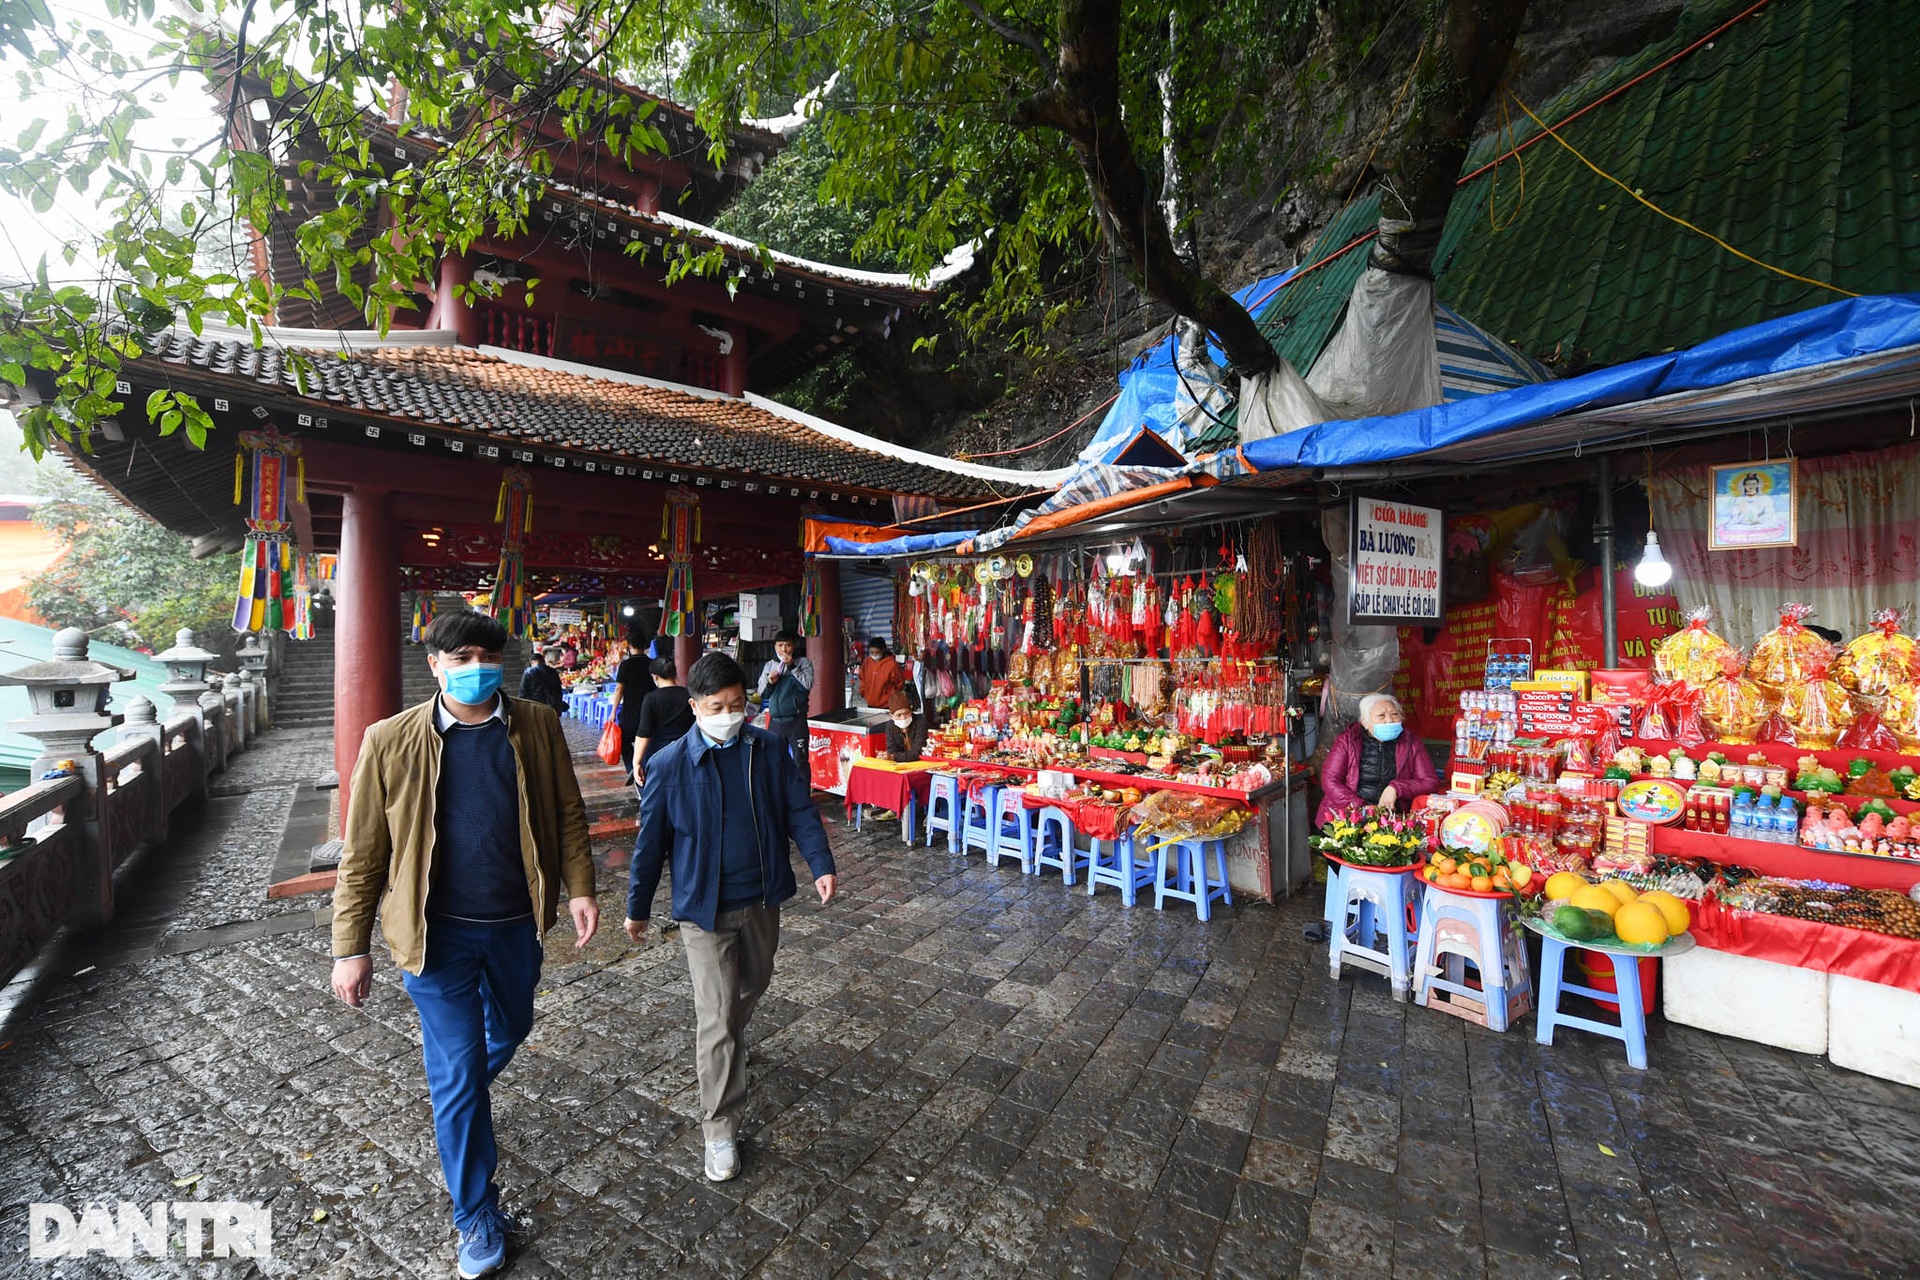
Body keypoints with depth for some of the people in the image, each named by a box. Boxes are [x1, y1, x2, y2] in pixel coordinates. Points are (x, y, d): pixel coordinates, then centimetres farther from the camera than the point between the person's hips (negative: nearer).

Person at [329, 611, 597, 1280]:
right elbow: (363, 853, -5)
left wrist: (579, 887, -5)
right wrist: (351, 947, -4)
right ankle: (478, 1218, 31)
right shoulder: (392, 741, -11)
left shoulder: (537, 726, -7)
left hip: (516, 923, 3)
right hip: (439, 931, -2)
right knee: (457, 1079, 9)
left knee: (510, 1029, 26)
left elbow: (567, 813, 0)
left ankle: (462, 1093, 61)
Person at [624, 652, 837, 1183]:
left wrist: (821, 864, -14)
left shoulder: (770, 750, -6)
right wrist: (638, 908, 4)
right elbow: (650, 841, -3)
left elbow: (800, 809, -2)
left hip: (761, 899, 4)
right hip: (704, 906, -4)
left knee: (752, 986, 26)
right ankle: (721, 1129, 18)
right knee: (717, 1019, 0)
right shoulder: (670, 765, -13)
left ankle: (728, 1040, 58)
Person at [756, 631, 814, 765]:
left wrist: (792, 666, -16)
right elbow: (761, 694, 13)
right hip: (775, 721, 4)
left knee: (800, 760, -2)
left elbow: (808, 684, -14)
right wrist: (770, 683, -6)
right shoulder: (769, 666, 11)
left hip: (796, 720, -4)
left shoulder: (803, 662, 1)